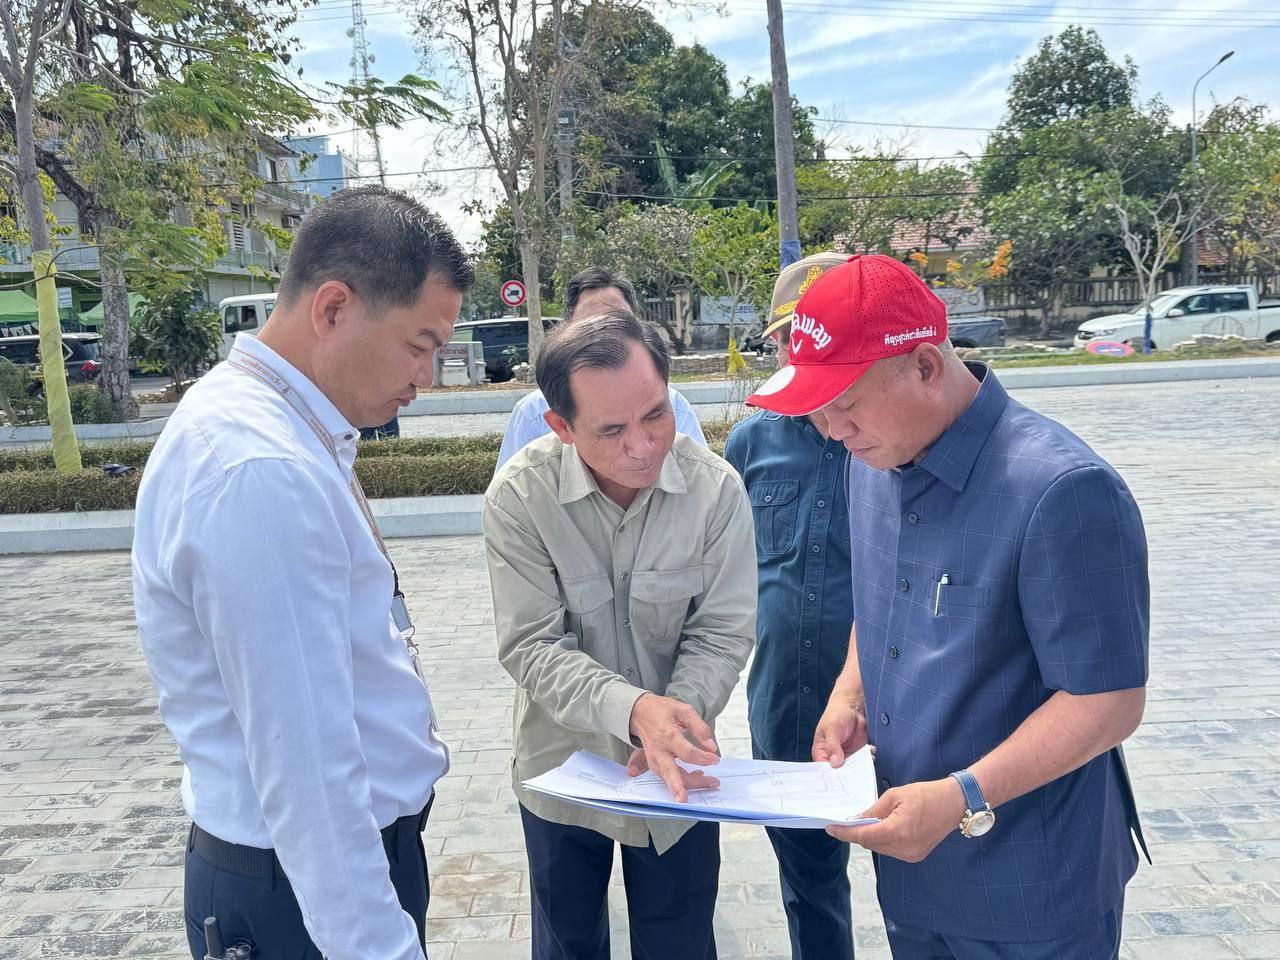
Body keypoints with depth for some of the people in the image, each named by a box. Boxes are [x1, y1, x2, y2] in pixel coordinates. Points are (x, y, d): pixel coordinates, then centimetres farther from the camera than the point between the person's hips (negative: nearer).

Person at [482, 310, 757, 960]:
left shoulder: (716, 488, -17)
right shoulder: (520, 496, -21)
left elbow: (721, 633, -13)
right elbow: (530, 647, -21)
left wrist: (675, 722, -29)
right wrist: (633, 709, -36)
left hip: (678, 772, 1)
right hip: (561, 766, 0)